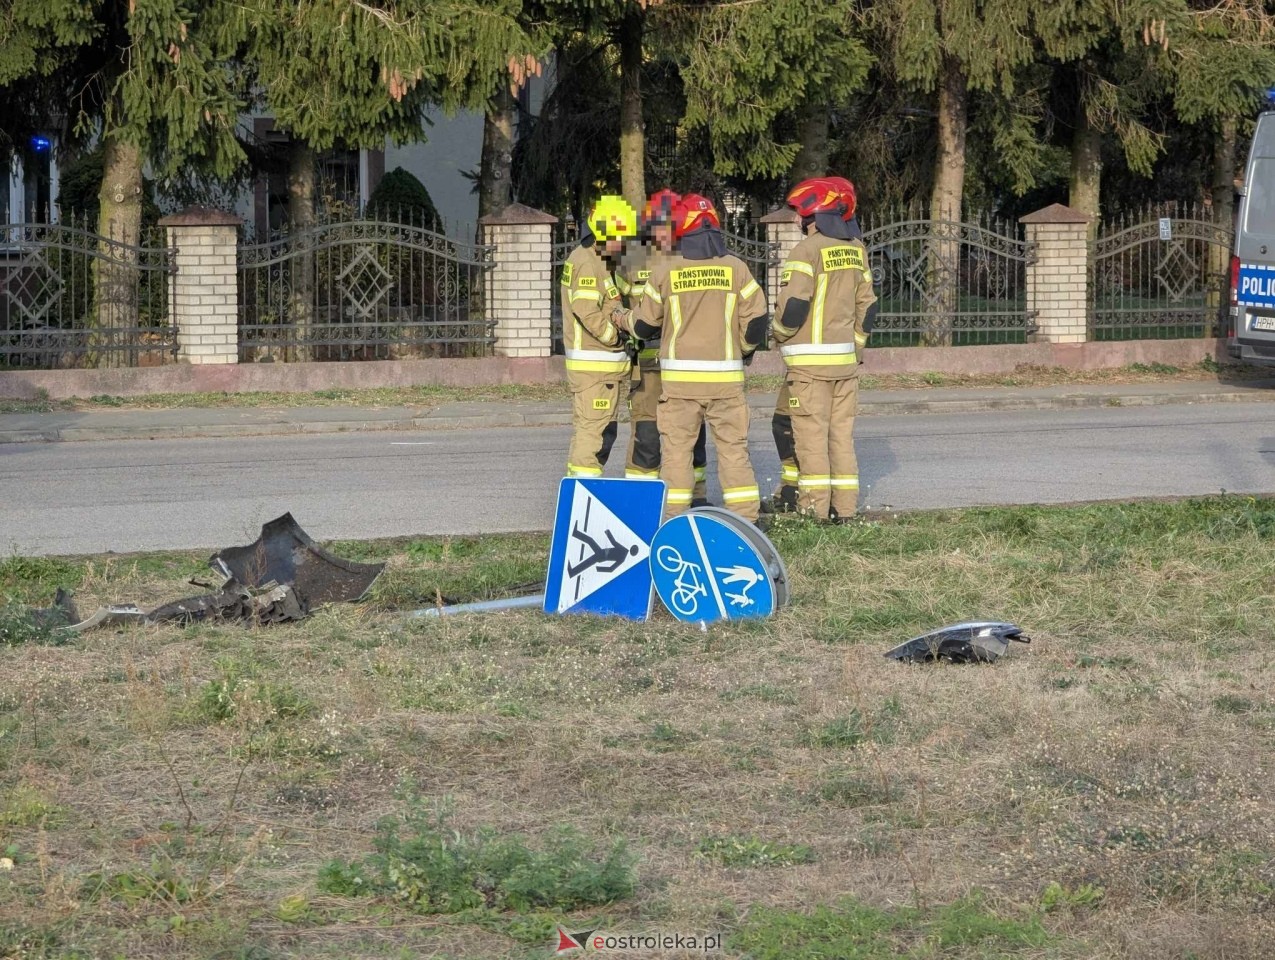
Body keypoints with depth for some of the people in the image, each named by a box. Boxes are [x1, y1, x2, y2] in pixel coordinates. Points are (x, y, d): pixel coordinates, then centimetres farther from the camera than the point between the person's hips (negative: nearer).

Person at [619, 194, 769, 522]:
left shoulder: (665, 271, -4)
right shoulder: (735, 268, -1)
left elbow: (645, 324, 4)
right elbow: (757, 319, 0)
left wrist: (622, 319, 27)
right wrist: (744, 349, 20)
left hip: (679, 375, -1)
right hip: (726, 376, 1)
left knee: (676, 448, 6)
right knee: (733, 447, 5)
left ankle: (673, 517, 5)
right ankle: (745, 516, 3)